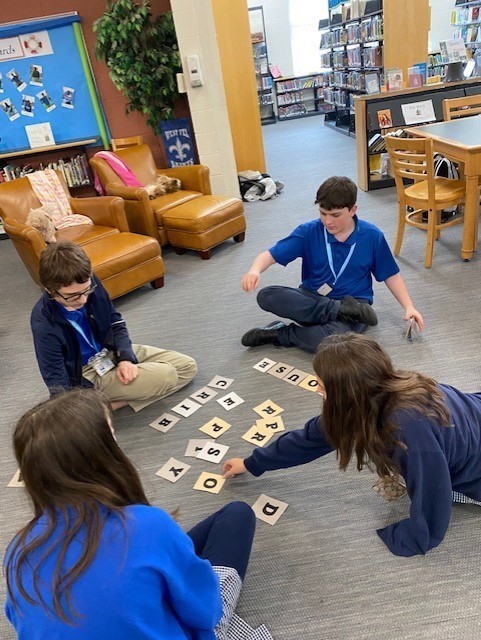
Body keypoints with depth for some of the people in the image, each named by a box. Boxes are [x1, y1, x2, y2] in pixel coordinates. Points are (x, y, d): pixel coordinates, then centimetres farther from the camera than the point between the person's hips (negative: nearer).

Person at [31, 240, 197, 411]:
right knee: (166, 376, -23)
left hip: (111, 351, 7)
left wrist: (125, 357, -12)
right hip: (88, 373, -7)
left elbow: (116, 322, 2)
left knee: (188, 366, 4)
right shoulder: (44, 324, -29)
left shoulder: (91, 284, -14)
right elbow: (57, 384, -25)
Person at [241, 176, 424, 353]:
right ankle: (338, 310, -24)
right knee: (266, 296, -27)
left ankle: (281, 334, -13)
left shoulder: (372, 236, -5)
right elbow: (271, 254, -8)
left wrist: (409, 307, -6)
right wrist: (255, 270, -30)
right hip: (311, 298, 2)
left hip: (353, 302, -2)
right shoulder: (309, 231, -5)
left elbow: (390, 275, 5)